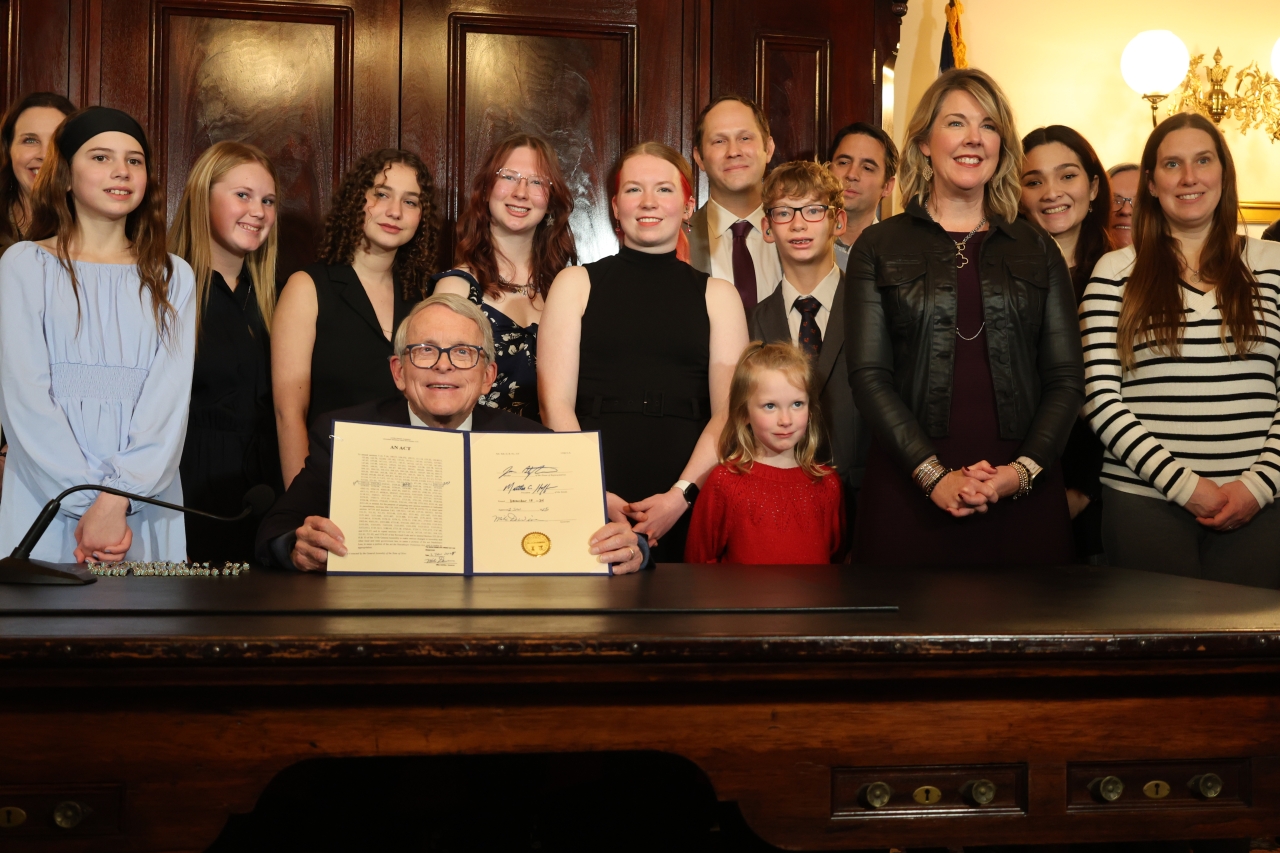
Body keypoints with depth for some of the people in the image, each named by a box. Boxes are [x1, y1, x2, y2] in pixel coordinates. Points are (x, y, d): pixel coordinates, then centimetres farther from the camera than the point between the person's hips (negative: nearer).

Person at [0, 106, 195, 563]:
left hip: (146, 504, 2)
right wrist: (88, 503, -15)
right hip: (47, 503, -2)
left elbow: (171, 397, -2)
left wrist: (117, 500, -16)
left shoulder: (173, 278, 10)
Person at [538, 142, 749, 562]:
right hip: (589, 506, 0)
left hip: (686, 508, 1)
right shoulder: (576, 284, 10)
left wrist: (680, 495, -12)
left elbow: (728, 413, 3)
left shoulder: (717, 296, 12)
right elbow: (555, 404, 1)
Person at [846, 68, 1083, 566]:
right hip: (909, 489, -2)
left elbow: (1066, 377, 8)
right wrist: (932, 474, -12)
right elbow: (869, 374, -2)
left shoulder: (1038, 251, 13)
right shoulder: (879, 247, 6)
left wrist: (1024, 469, -8)